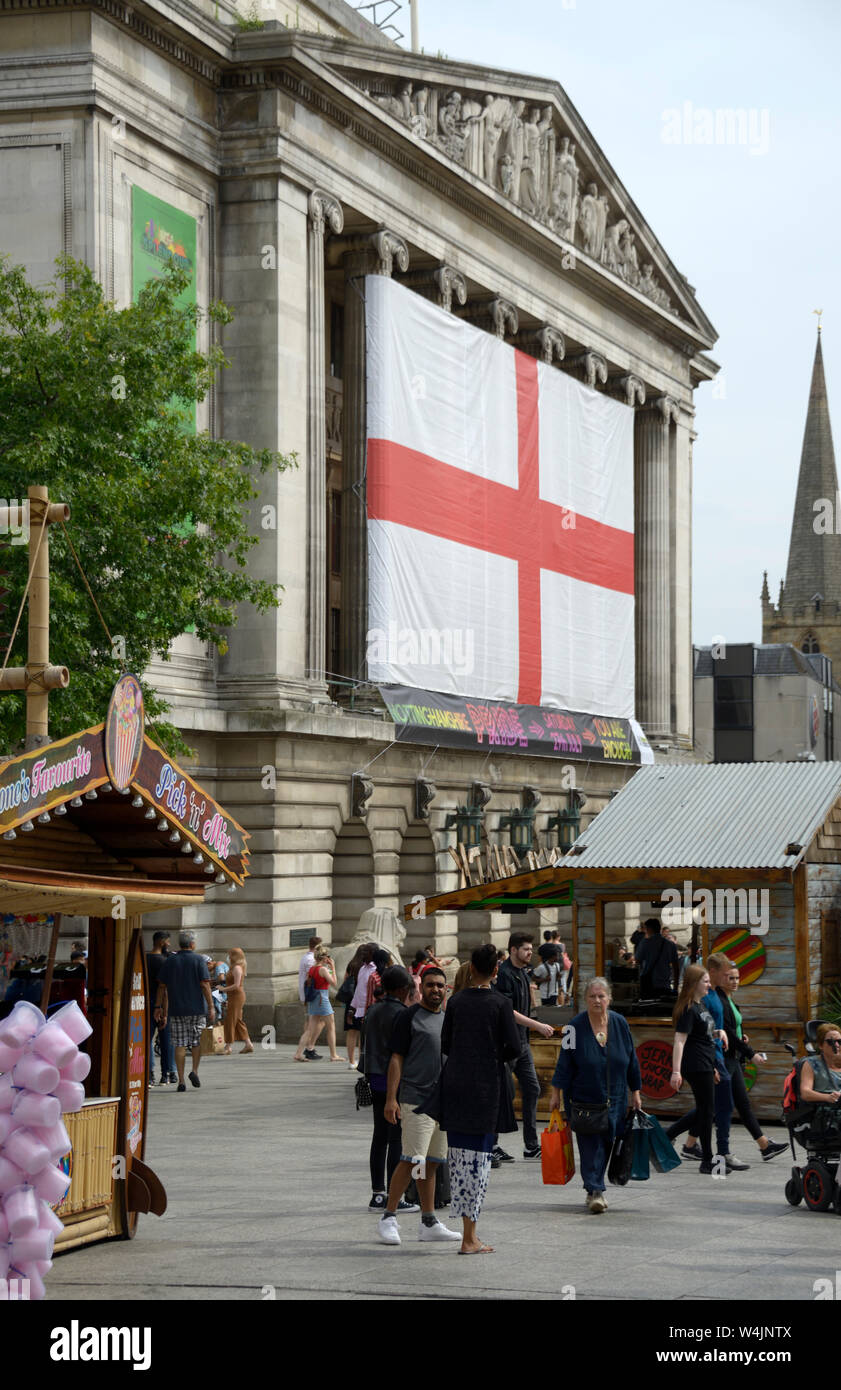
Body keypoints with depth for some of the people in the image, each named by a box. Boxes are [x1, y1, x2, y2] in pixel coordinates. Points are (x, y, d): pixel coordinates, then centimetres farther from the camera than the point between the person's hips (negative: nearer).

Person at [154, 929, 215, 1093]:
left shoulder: (169, 961, 5)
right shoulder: (199, 960, -3)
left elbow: (162, 987, 4)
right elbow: (205, 985, -9)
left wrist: (158, 1007, 9)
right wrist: (211, 1007, -8)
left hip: (176, 1009, 2)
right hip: (196, 1008, -2)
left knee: (180, 1044, 3)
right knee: (197, 1041, 13)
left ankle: (181, 1080, -1)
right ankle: (195, 1071, -3)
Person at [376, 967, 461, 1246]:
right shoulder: (409, 1017, -3)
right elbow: (396, 1059, -6)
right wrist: (391, 1099, -13)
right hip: (416, 1100, -7)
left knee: (430, 1164, 9)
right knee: (412, 1161, -12)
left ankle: (429, 1223, 13)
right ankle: (388, 1217, -4)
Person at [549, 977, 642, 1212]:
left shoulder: (619, 1023, 2)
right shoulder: (576, 1026, -8)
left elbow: (631, 1060, 9)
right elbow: (564, 1062, -5)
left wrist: (635, 1092, 10)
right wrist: (556, 1091, -7)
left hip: (614, 1099, 3)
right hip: (583, 1098, -3)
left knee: (605, 1144, 7)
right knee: (590, 1145, -10)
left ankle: (594, 1188, 22)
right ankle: (595, 1191, -12)